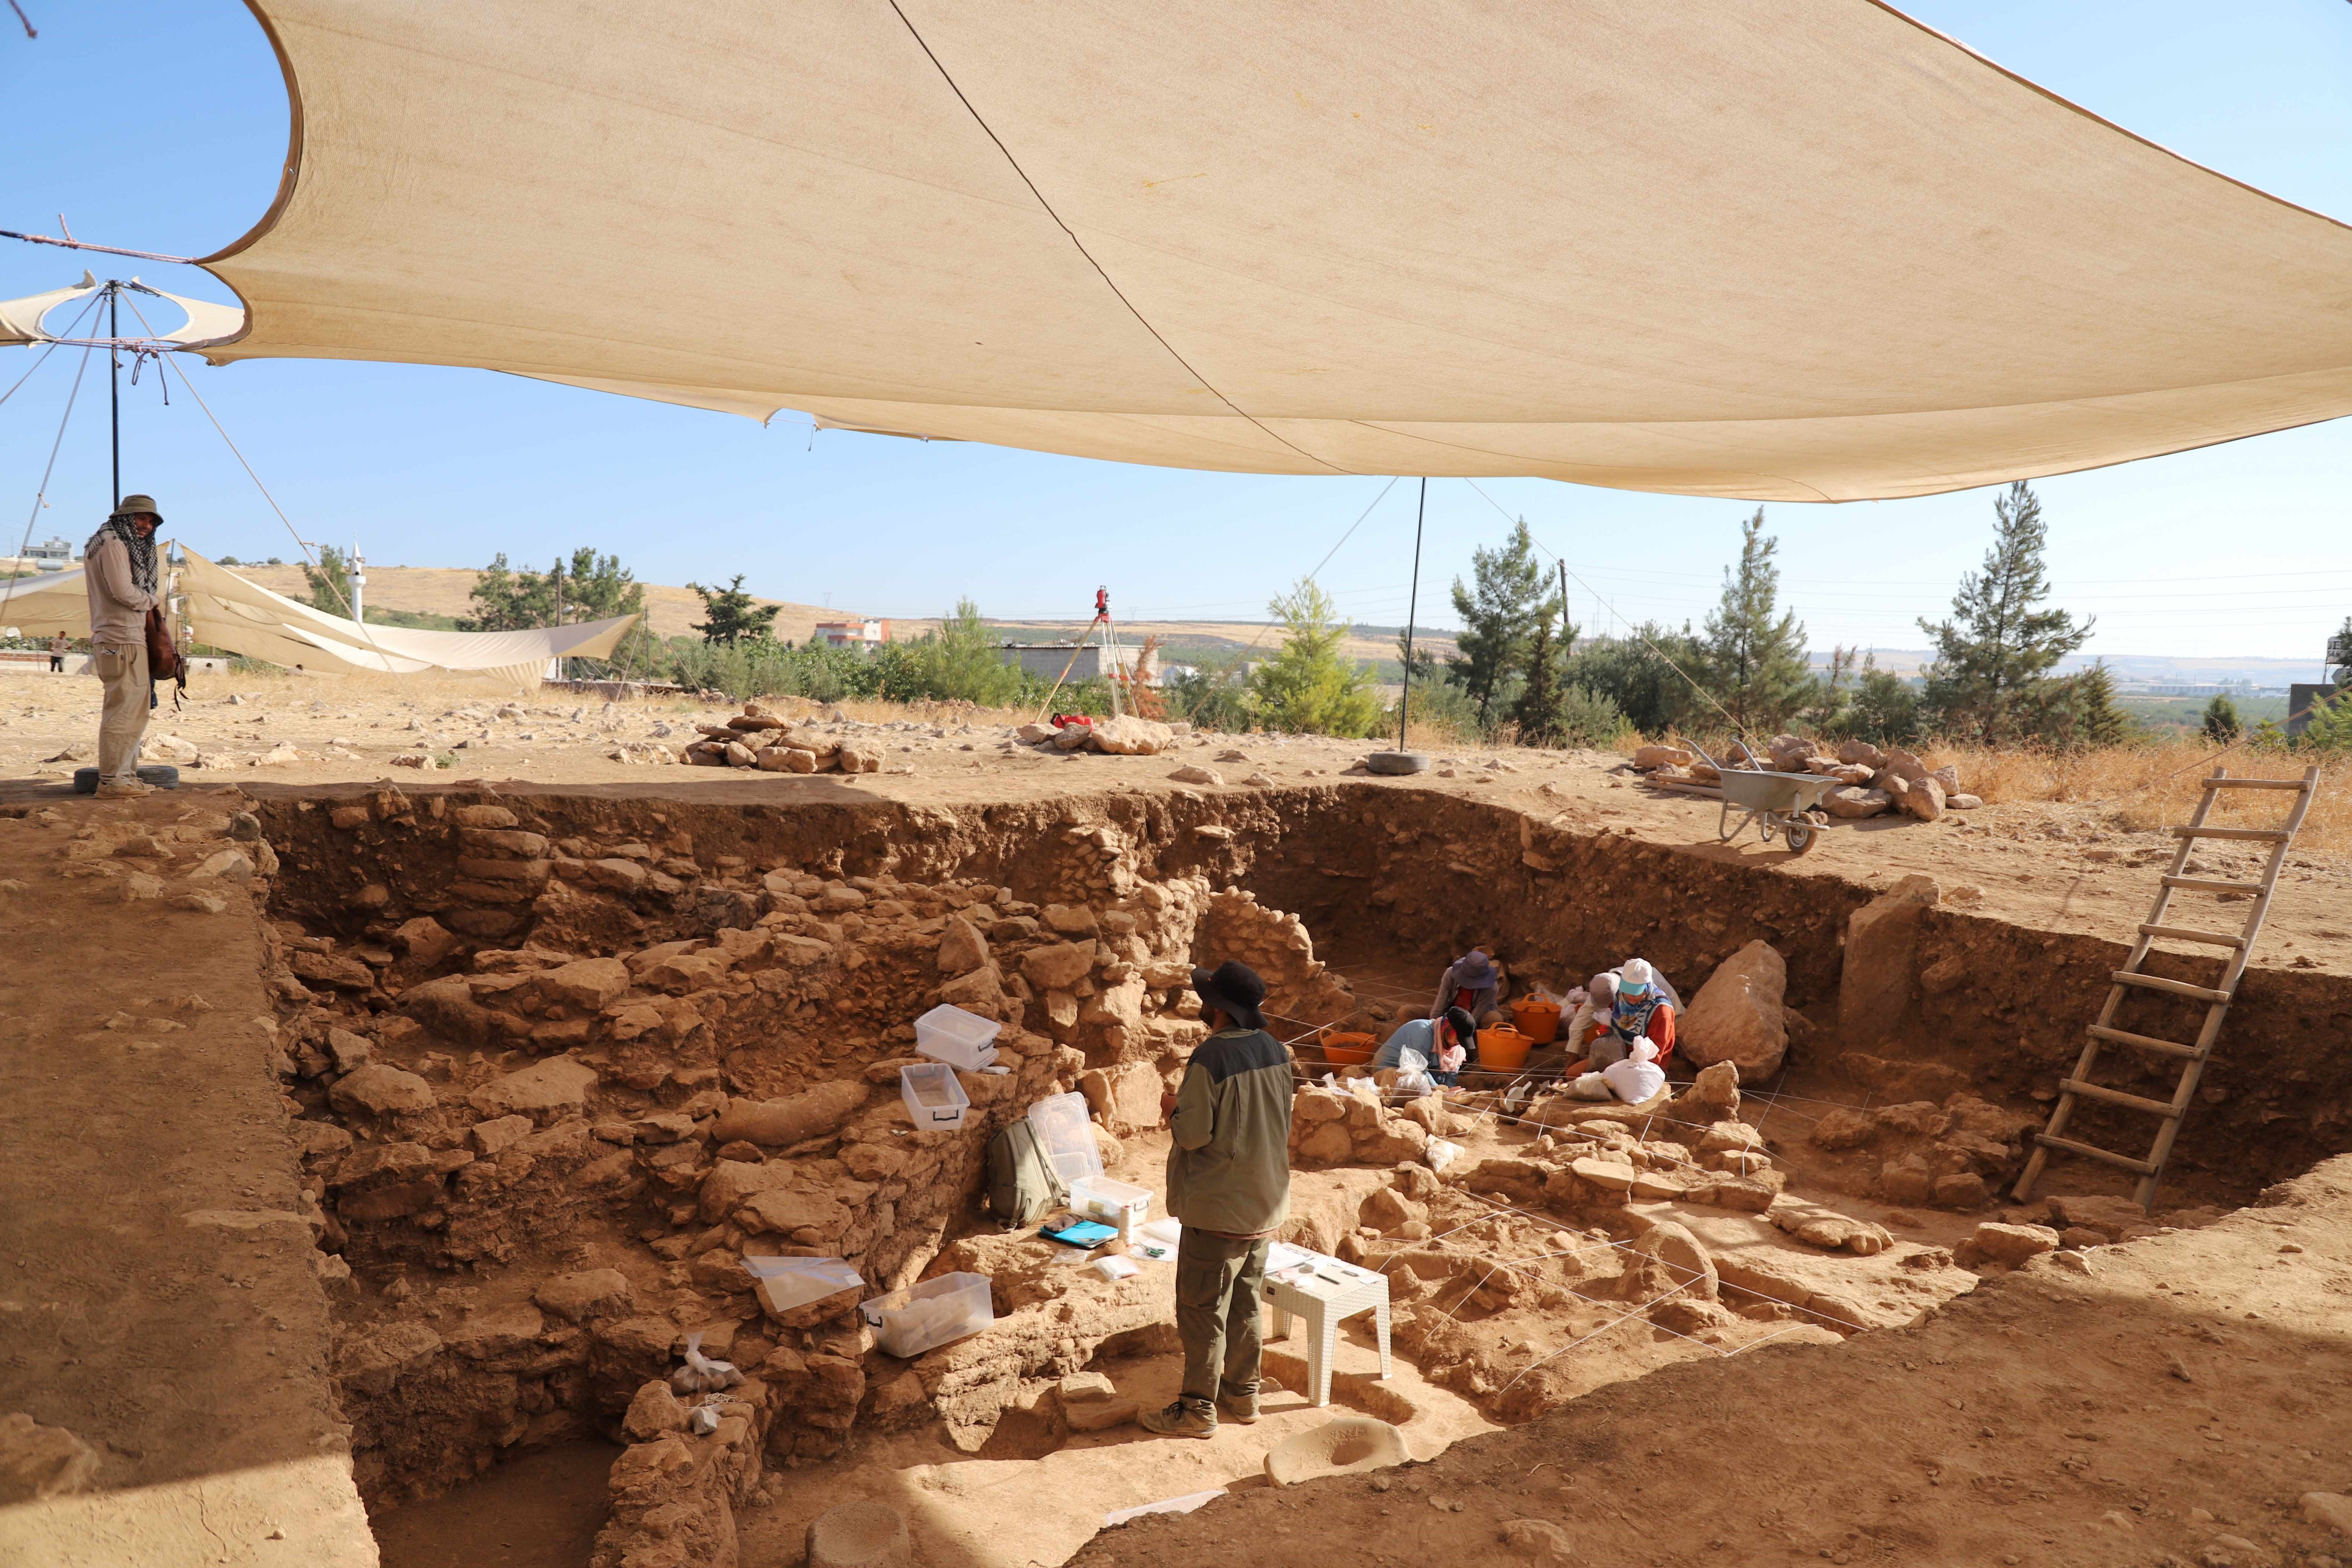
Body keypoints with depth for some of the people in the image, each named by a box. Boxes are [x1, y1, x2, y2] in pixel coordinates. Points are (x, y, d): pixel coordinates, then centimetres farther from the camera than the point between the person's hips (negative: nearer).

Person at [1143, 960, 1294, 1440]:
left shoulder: (1210, 1058, -23)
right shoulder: (1275, 1051, 1)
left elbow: (1194, 1134, -23)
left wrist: (1174, 1108, -2)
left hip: (1217, 1207, -8)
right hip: (1266, 1204, 8)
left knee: (1202, 1309, 5)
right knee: (1244, 1304, 20)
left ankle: (1197, 1409, 15)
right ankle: (1243, 1392, 32)